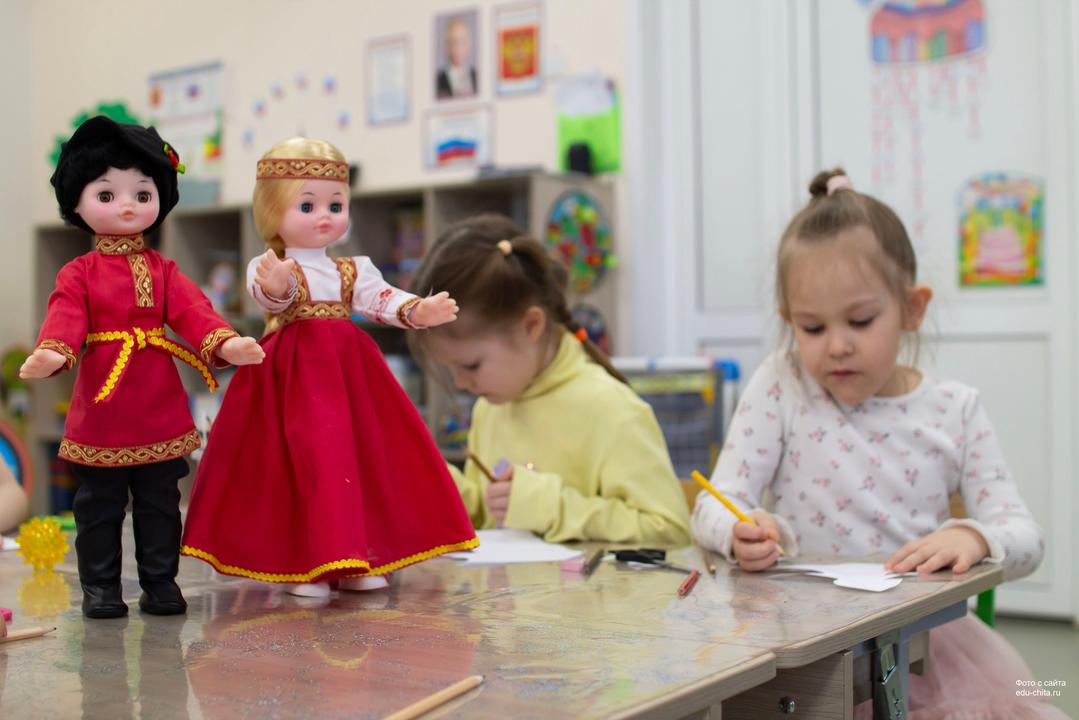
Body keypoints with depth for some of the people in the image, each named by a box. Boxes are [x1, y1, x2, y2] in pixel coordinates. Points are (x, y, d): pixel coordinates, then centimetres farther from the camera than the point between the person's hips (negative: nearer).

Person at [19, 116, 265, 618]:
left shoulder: (163, 271, 8)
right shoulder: (78, 274, 0)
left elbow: (192, 311, -5)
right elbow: (65, 318, -15)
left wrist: (224, 342, -25)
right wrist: (51, 353, -36)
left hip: (160, 412, 2)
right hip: (101, 411, -2)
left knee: (160, 502, 10)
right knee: (99, 504, 7)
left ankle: (160, 581, 21)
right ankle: (100, 586, 18)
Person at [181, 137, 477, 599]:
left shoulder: (353, 270, 12)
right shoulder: (269, 269, -5)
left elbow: (381, 300, 0)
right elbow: (270, 298, -25)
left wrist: (416, 311, -20)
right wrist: (276, 286, -50)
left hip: (348, 370, 5)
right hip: (293, 372, -5)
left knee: (361, 458, 6)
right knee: (302, 461, -7)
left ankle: (355, 560, 17)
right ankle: (302, 566, 3)